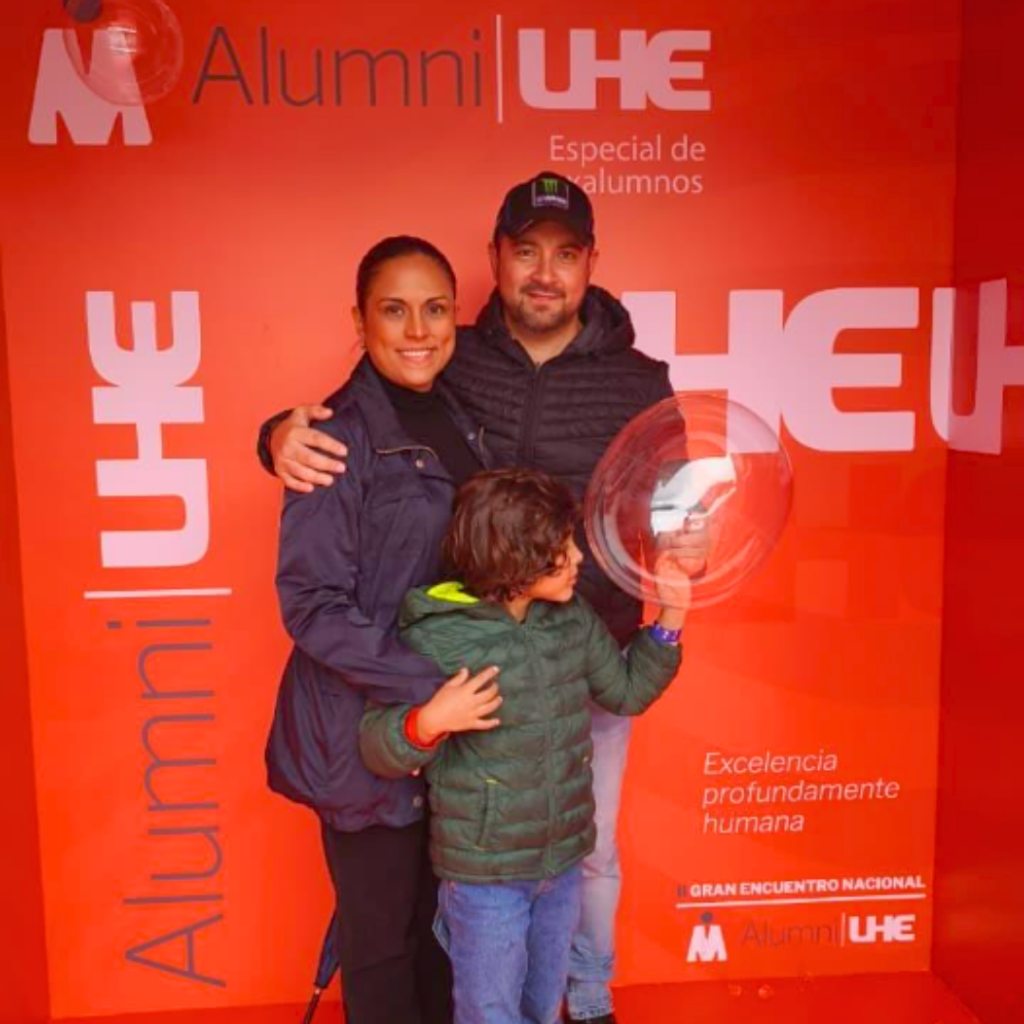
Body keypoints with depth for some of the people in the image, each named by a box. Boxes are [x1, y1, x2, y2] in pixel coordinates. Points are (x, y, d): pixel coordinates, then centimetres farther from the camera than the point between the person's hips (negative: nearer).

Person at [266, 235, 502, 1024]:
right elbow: (313, 604, -19)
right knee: (382, 931, 13)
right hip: (370, 730, -6)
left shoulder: (457, 418, 6)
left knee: (444, 918, 22)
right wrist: (428, 690, -23)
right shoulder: (343, 435, -16)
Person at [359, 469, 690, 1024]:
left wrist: (670, 617, 1)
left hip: (564, 863, 6)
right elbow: (376, 748, -16)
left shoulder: (572, 617, -2)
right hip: (484, 874, -5)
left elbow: (626, 690, 10)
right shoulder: (435, 638, -21)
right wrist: (428, 723, -36)